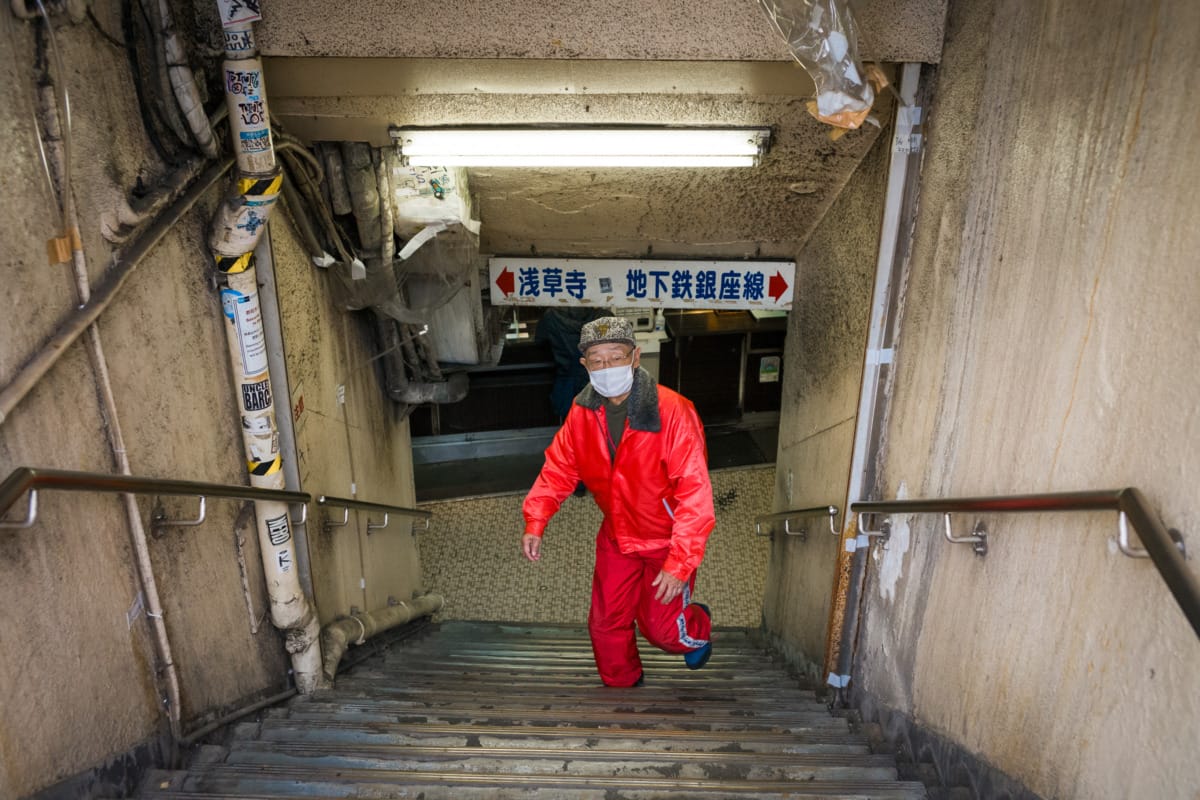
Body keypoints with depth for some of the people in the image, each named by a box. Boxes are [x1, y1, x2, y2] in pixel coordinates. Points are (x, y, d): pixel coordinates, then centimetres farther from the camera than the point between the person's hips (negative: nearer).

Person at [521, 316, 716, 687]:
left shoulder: (672, 411, -29)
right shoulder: (582, 412, -11)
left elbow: (695, 491, -29)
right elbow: (558, 468, -2)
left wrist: (680, 563, -31)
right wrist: (535, 522, -17)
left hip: (667, 538, -4)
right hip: (616, 537, 5)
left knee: (661, 628, 3)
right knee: (605, 623, 12)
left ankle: (699, 629, 40)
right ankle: (622, 685, 43)